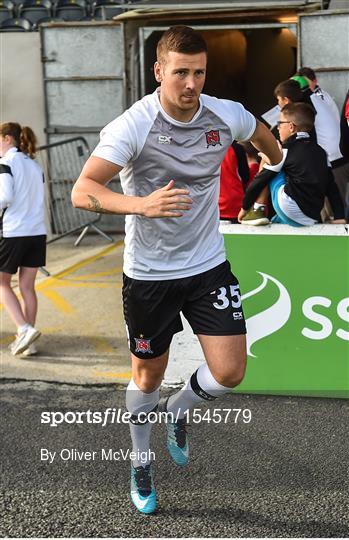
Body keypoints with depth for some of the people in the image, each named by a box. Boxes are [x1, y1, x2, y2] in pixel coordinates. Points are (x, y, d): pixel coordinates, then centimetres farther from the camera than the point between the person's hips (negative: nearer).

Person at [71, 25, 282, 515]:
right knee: (147, 376, 11)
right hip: (148, 272, -3)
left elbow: (262, 135, 17)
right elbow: (82, 191, -30)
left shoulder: (227, 115, -8)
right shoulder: (133, 126, -20)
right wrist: (141, 204, -46)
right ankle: (141, 464, 38)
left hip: (209, 264, 3)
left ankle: (179, 409, 30)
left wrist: (275, 156, 38)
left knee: (230, 372, -5)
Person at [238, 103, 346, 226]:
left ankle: (257, 211, 4)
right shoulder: (320, 151, 14)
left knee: (267, 158, 8)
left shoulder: (285, 150, -1)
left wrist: (245, 207, 12)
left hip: (290, 212, -6)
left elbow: (261, 179, 2)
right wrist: (340, 217, 14)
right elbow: (331, 186, 12)